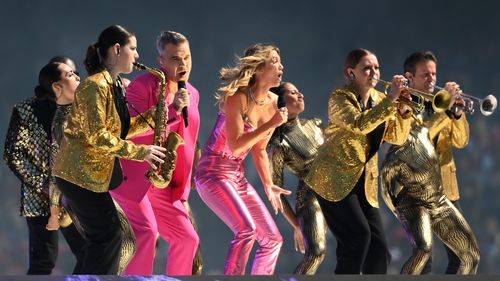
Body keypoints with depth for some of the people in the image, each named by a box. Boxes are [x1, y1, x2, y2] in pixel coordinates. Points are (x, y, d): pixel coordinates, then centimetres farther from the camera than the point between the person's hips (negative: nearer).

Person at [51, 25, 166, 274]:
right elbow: (96, 136, -22)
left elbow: (118, 129, 15)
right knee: (109, 235, -10)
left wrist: (148, 118, 1)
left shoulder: (114, 85, 14)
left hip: (92, 173, 10)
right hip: (80, 174, -10)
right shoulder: (95, 85, -17)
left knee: (102, 237, 9)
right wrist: (140, 152, -19)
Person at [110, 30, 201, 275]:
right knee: (146, 232, -25)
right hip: (131, 178, -8)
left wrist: (182, 192, 15)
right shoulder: (142, 86, -12)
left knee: (187, 238, 5)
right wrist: (172, 110, -27)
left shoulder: (192, 94, 10)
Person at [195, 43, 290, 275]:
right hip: (214, 173, -9)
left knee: (272, 239, 6)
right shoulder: (238, 97, -18)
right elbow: (235, 146, -24)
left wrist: (268, 185, 11)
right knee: (247, 230, -27)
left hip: (238, 176, 9)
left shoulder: (272, 103, 5)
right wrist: (270, 125, -21)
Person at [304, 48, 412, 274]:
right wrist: (390, 99, -31)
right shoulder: (340, 97, -10)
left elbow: (397, 137, 6)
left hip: (364, 181, 7)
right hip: (335, 180, -7)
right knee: (359, 235, -22)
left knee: (378, 248, -2)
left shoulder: (378, 99, 10)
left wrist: (403, 110, -11)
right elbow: (359, 124, -28)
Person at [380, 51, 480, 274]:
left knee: (469, 253, 7)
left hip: (439, 193, 7)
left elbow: (460, 141, 7)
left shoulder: (437, 105, 15)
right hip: (408, 192, -7)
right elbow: (417, 139, -20)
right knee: (423, 250, -28)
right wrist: (445, 109, -24)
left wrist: (457, 112, -11)